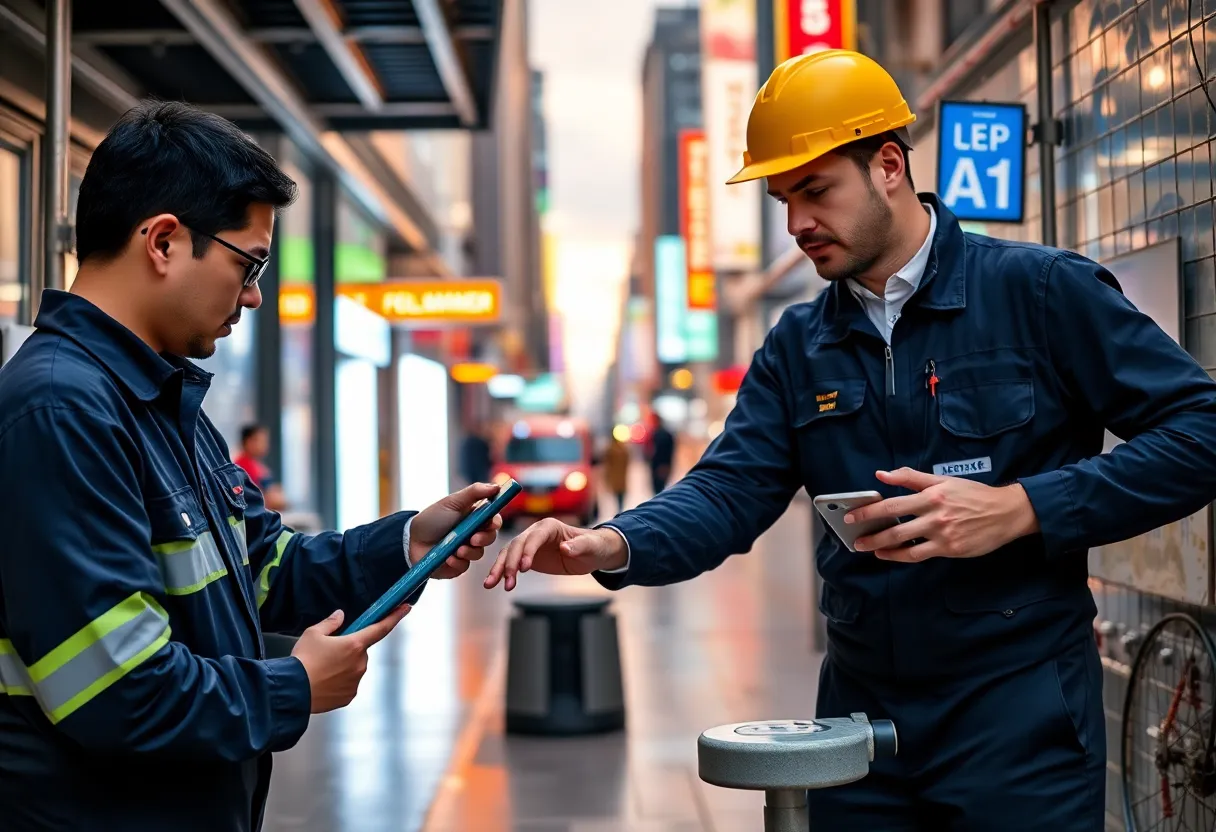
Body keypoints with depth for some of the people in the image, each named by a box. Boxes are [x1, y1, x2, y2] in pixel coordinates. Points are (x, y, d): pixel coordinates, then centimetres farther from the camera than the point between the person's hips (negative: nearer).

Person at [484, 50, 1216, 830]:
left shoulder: (1042, 290, -7)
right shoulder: (800, 346, 9)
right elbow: (727, 495, 1)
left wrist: (1020, 508, -20)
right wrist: (615, 546, -20)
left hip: (1020, 715, -5)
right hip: (861, 712, 5)